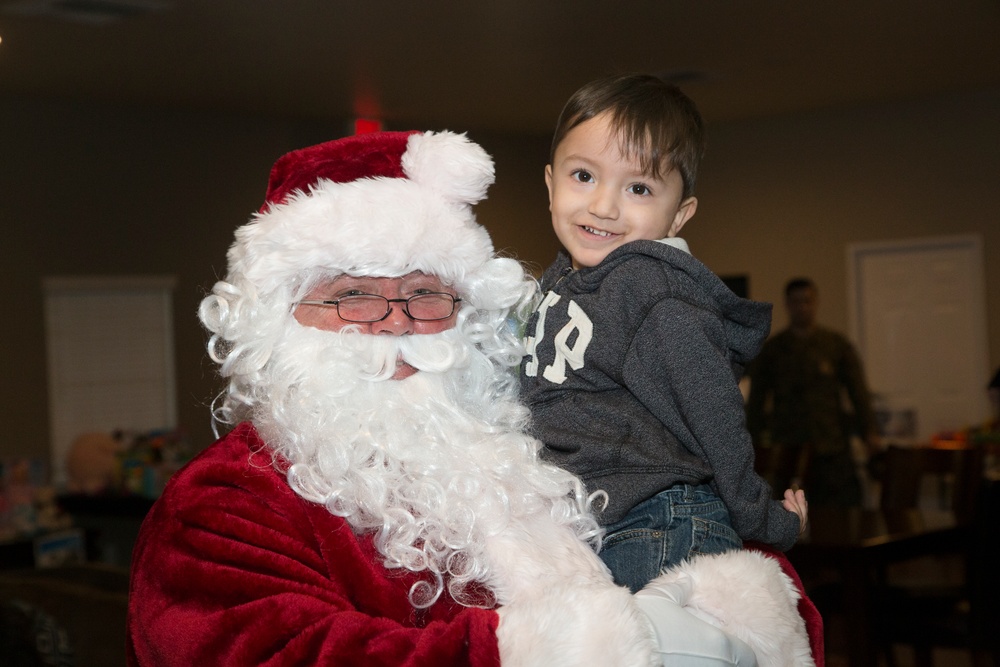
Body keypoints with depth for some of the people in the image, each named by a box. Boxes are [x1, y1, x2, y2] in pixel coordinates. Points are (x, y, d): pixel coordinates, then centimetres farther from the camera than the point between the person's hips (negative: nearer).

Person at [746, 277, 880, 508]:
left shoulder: (838, 346, 9)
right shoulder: (771, 349, 8)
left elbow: (858, 392, 6)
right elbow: (756, 399, 9)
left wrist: (869, 432, -3)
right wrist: (756, 441, 3)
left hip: (832, 447, 0)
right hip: (786, 449, 0)